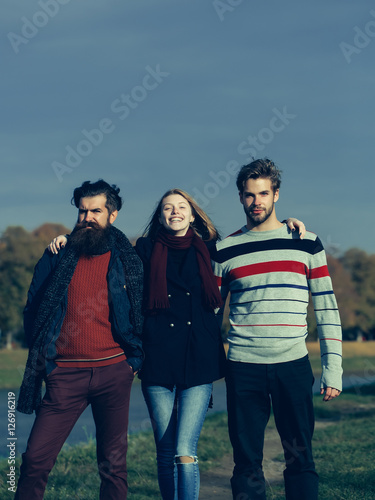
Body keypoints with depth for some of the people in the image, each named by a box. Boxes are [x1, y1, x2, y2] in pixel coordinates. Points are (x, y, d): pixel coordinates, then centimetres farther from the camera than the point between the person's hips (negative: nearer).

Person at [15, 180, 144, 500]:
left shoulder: (128, 260, 6)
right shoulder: (58, 256, 7)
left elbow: (142, 313, 12)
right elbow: (33, 309, 12)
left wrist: (135, 358, 3)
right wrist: (41, 354, 6)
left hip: (114, 371, 0)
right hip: (66, 374, 0)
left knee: (113, 464, 6)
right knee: (36, 459, -5)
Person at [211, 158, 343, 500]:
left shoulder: (306, 243, 6)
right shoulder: (225, 250, 7)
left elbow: (326, 306, 5)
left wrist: (333, 367, -1)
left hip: (293, 366, 0)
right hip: (243, 369, 1)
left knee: (300, 458, 1)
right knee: (247, 462, 4)